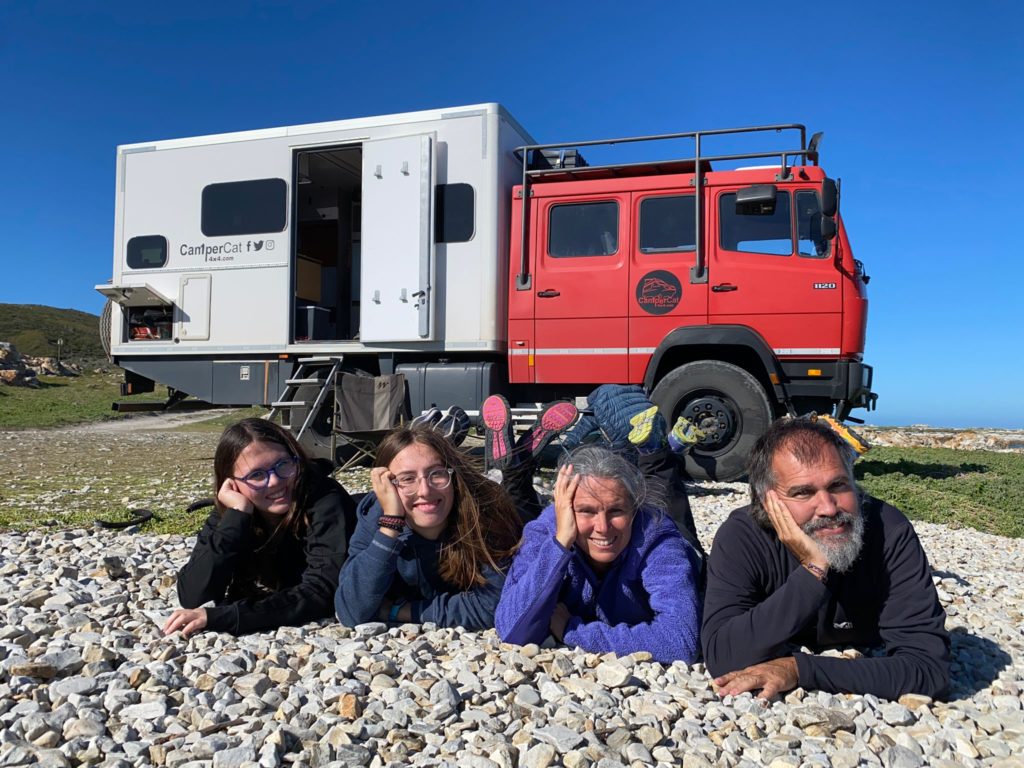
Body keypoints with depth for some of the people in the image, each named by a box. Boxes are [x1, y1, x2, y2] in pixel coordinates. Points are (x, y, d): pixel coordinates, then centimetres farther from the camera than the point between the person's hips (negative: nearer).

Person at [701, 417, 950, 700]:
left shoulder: (890, 532, -21)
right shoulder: (739, 538, -21)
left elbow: (930, 669, -25)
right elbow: (721, 660, -31)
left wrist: (798, 669, -32)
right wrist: (813, 571, -35)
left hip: (869, 700, 1)